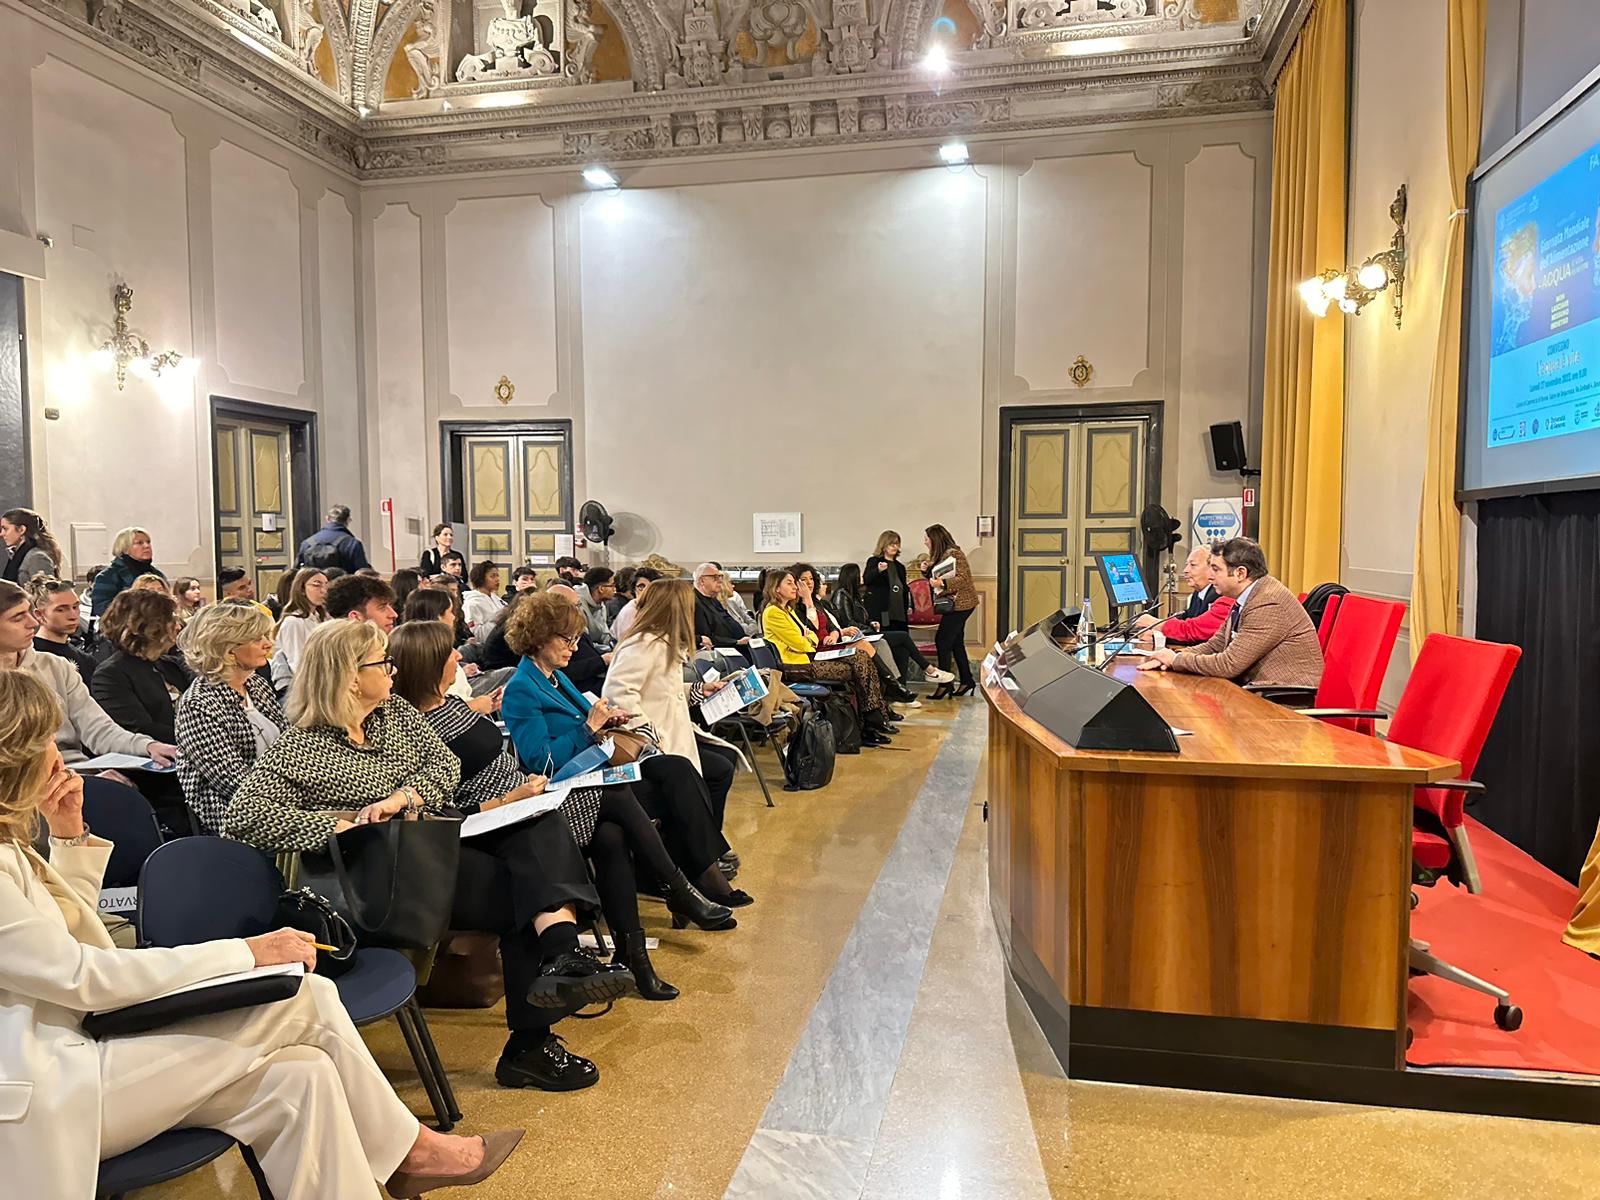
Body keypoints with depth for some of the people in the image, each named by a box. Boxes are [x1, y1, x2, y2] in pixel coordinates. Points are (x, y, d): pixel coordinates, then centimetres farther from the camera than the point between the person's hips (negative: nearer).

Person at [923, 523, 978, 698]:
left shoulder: (953, 554, -15)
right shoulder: (939, 555, 15)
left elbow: (963, 578, -22)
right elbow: (936, 577, 21)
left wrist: (943, 583, -34)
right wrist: (927, 571, 2)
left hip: (960, 603, -10)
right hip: (954, 604, 10)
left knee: (942, 641, -9)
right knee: (956, 642, 12)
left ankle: (944, 684, -5)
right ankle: (967, 681, 19)